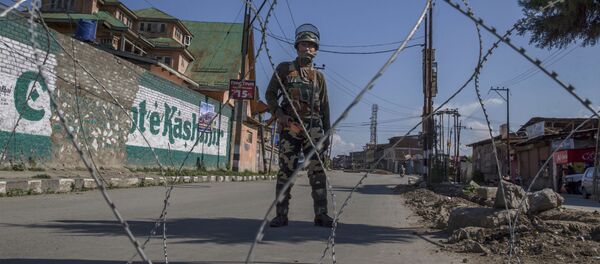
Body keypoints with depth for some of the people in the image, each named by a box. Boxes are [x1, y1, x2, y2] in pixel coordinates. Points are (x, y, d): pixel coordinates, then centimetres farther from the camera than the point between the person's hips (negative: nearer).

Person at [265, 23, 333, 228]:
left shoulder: (319, 76, 17)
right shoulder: (284, 68, 11)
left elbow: (325, 106, 17)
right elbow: (270, 94, 8)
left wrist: (328, 133, 12)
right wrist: (278, 113, -10)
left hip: (313, 127, 2)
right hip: (290, 126, -2)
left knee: (318, 171, -3)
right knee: (286, 171, -3)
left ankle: (321, 214, 1)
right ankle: (281, 215, 3)